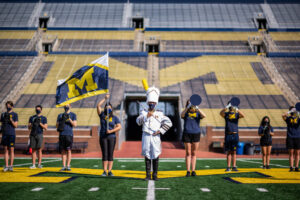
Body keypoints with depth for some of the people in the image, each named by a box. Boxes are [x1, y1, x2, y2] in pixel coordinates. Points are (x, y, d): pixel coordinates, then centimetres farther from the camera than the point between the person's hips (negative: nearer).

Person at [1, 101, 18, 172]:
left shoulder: (15, 114, 1)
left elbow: (15, 125, -4)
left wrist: (11, 120, -17)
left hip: (11, 134, -3)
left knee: (11, 150, -1)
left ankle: (11, 166, 4)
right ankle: (6, 166, 7)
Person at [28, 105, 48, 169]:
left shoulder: (43, 118, 7)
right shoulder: (32, 117, 14)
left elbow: (45, 128, 0)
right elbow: (29, 127, 10)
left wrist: (40, 123, -12)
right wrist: (33, 124, -9)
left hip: (39, 134, -2)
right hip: (32, 134, 2)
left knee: (39, 149, -7)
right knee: (33, 149, 2)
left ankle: (39, 164, -2)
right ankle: (33, 165, 2)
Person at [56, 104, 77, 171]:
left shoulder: (73, 115, 9)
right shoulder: (60, 115, 16)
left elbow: (75, 125, -1)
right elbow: (57, 125, 12)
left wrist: (69, 119, -14)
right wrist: (62, 120, -5)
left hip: (69, 134, -2)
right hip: (62, 134, 2)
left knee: (69, 150, -6)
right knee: (63, 151, 2)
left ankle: (68, 166, -3)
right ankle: (64, 166, 5)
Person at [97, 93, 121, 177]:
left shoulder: (115, 118, 6)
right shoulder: (102, 115, 8)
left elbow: (119, 127, -3)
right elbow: (98, 105, -2)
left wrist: (111, 131, -13)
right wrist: (105, 99, -2)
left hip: (111, 137, 0)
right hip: (103, 137, 0)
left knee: (110, 154, -1)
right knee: (104, 154, -2)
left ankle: (109, 171, 1)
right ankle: (104, 171, -2)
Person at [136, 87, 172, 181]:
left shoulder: (160, 114, 9)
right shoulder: (143, 112, 11)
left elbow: (168, 123, 2)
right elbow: (138, 121, -6)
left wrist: (160, 131, -4)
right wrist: (146, 116, -19)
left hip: (155, 137, 0)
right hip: (146, 136, 0)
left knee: (156, 155, 0)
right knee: (147, 156, 1)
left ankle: (155, 175, 7)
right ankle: (148, 175, 5)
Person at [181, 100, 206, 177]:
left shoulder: (198, 113, 6)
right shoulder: (186, 113, 4)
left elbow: (204, 116, -15)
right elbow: (182, 115, -19)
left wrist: (197, 108, -26)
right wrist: (188, 107, -31)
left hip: (196, 134, 1)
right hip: (187, 134, -1)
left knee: (194, 153, 6)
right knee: (188, 153, 2)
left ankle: (193, 171, 9)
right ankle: (188, 171, 3)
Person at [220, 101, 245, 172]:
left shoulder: (237, 114, 6)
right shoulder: (226, 114, 6)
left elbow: (243, 116, -14)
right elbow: (221, 113, -16)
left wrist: (237, 110, -26)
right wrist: (226, 108, -31)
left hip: (235, 134, 0)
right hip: (228, 134, 0)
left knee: (234, 151, 1)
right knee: (229, 152, 2)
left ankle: (234, 167, 4)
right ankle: (228, 167, 5)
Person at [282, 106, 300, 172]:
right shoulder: (288, 118, 7)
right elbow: (283, 116, -13)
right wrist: (290, 112, -17)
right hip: (290, 137, -1)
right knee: (291, 153, -2)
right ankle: (291, 167, -1)